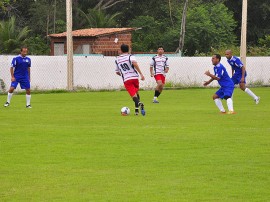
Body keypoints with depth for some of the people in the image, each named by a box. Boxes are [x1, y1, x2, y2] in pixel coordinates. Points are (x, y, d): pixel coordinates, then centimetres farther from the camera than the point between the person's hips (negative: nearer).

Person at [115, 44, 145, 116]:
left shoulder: (117, 59, 15)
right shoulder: (130, 56, 4)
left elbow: (117, 72, 24)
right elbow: (134, 63, -19)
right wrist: (141, 74, -19)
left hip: (126, 80, 0)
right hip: (135, 77, 0)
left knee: (133, 95, -8)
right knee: (136, 92, 22)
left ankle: (139, 103, -41)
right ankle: (137, 110, 14)